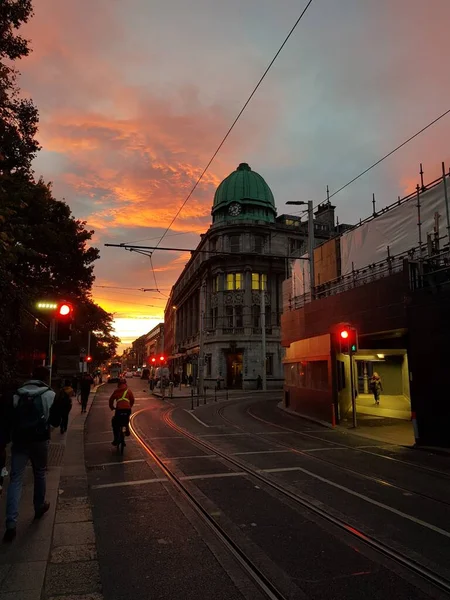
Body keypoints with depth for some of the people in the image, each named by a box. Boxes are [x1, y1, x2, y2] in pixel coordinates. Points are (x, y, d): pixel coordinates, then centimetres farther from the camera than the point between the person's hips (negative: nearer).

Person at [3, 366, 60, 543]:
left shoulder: (18, 394, 1)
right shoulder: (50, 395, -6)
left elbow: (9, 419, 2)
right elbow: (55, 421, -2)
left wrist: (12, 435, 12)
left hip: (19, 440, 1)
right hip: (40, 440, -1)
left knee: (15, 479, 3)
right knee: (39, 474, 20)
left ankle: (11, 524, -4)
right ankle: (39, 507, 36)